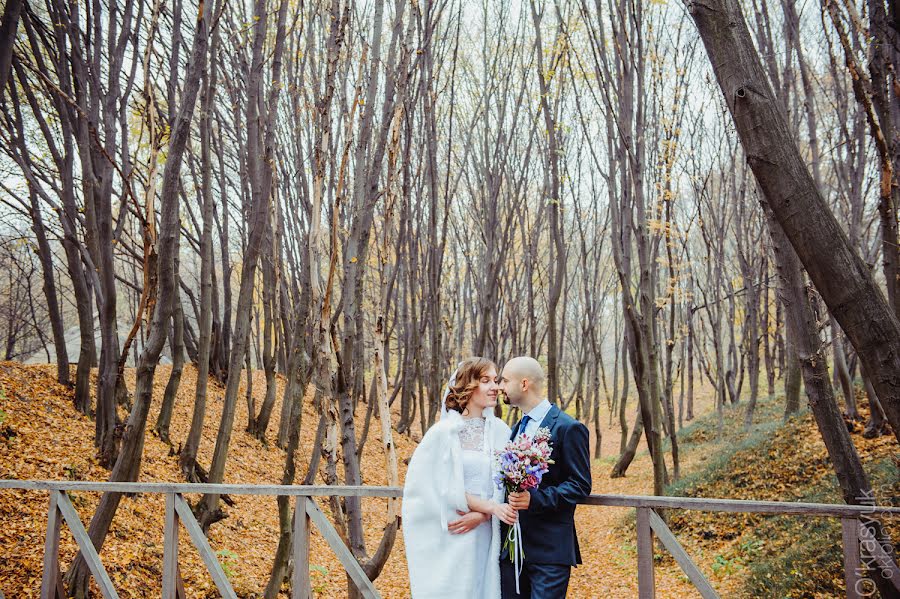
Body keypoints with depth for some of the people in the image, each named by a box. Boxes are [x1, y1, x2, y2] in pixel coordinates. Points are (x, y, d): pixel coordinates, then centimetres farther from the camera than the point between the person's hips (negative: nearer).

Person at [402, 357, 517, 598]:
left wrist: (480, 515, -11)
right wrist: (491, 507, -15)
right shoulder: (443, 432, -7)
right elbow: (447, 488, -9)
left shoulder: (500, 431, 2)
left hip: (485, 535, 3)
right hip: (449, 536, -3)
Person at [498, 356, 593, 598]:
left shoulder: (569, 428, -10)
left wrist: (535, 499, -23)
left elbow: (580, 485, -12)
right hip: (511, 546, 8)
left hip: (549, 549, -7)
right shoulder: (516, 429, 16)